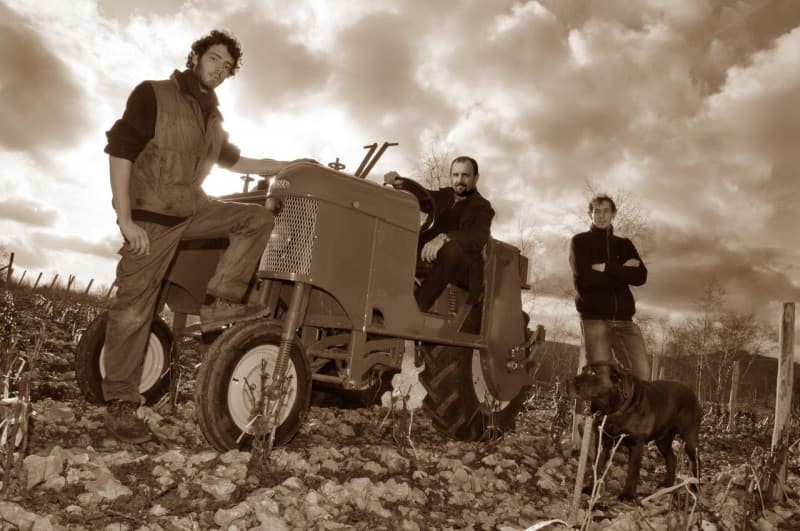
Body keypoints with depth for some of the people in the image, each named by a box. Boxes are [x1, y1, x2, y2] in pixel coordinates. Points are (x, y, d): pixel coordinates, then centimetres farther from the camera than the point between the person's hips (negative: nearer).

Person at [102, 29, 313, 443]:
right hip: (151, 215, -6)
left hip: (193, 210, 7)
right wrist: (125, 219, -21)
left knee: (258, 217, -6)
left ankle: (220, 299, -8)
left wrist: (291, 166, 18)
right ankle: (120, 405, 5)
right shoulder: (153, 94, -7)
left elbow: (234, 161, 24)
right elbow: (119, 152, -13)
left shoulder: (212, 116, 14)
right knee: (133, 309, -5)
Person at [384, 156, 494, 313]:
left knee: (452, 247, -40)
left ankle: (416, 308, -42)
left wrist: (444, 238, -40)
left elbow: (478, 238, -22)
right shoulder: (443, 196, 16)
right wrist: (400, 183, -12)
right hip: (430, 255, 6)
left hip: (462, 267, -6)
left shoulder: (482, 208, -3)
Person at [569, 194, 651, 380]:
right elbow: (584, 279, -8)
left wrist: (606, 268, -8)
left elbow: (640, 276, 2)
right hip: (594, 318, -4)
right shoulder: (580, 241, 9)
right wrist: (622, 272, -4)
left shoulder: (624, 244, 20)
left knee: (642, 374, -8)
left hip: (624, 318, 4)